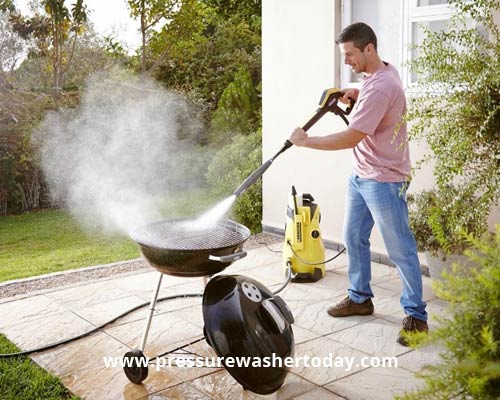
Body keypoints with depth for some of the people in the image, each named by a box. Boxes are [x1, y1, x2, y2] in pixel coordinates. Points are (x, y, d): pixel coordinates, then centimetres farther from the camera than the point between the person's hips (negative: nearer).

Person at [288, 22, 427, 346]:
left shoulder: (379, 88, -26)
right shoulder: (383, 72, 6)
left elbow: (350, 138, -28)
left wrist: (305, 141, -18)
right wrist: (356, 94, 9)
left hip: (384, 181, -10)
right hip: (360, 176, 10)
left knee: (400, 249, -2)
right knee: (354, 238, 17)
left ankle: (416, 316, 9)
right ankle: (360, 298, 31)